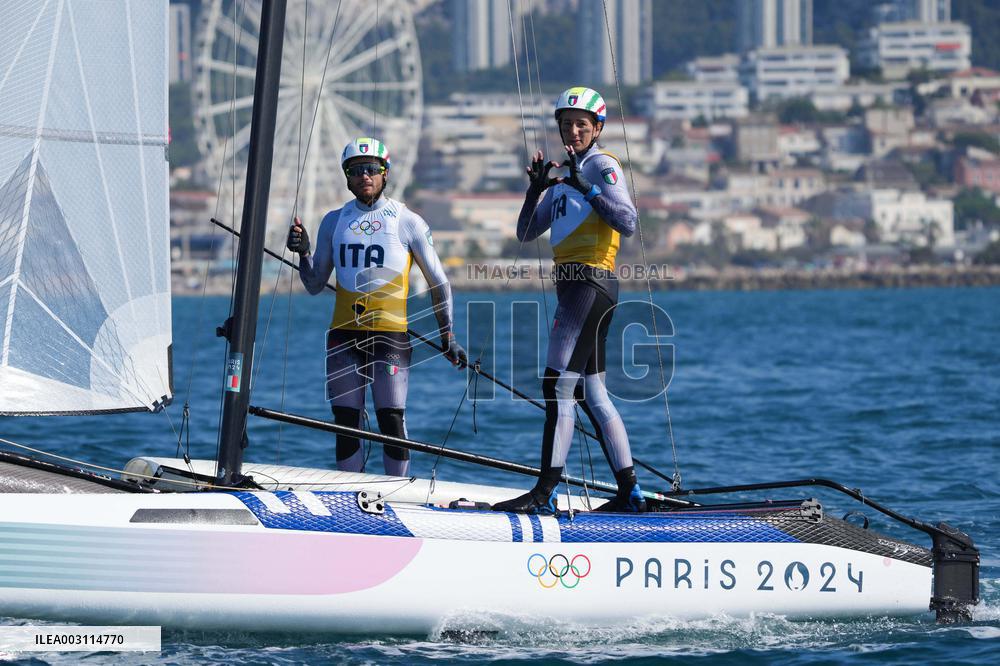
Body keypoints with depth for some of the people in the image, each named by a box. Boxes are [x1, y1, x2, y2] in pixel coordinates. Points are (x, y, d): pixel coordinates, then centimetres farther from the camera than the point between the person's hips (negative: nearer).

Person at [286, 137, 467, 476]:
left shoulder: (407, 222, 0)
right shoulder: (334, 221, 10)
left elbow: (438, 282, 6)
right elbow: (315, 285, 15)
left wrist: (448, 337, 1)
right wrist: (303, 253, -4)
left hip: (391, 333, -3)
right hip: (344, 335, 3)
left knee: (391, 419, -10)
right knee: (345, 422, 2)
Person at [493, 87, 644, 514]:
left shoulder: (601, 166, -4)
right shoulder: (565, 178, 22)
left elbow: (627, 223, -18)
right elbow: (526, 234, 19)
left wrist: (584, 187, -21)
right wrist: (535, 189, 4)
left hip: (591, 283, -10)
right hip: (574, 286, 10)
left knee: (558, 384, -16)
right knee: (591, 393, 10)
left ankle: (546, 493, -21)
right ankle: (630, 492, 13)